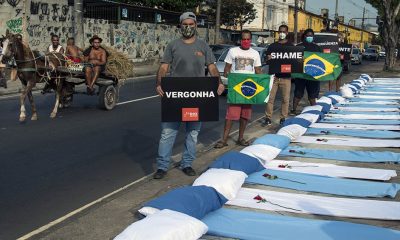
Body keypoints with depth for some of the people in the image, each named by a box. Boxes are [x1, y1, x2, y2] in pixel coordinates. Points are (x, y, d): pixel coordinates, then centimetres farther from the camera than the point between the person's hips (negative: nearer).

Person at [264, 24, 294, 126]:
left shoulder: (291, 46, 9)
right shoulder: (272, 46, 12)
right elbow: (268, 60, 10)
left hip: (286, 76, -1)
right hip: (273, 75, 1)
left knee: (285, 99, 1)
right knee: (270, 98, -3)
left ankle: (283, 118, 10)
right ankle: (268, 118, 3)